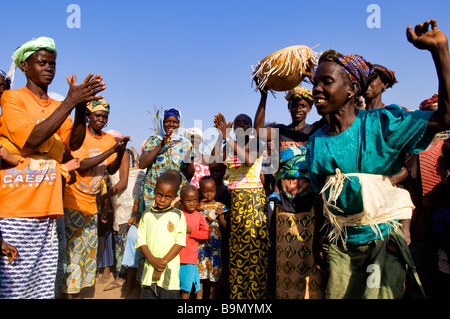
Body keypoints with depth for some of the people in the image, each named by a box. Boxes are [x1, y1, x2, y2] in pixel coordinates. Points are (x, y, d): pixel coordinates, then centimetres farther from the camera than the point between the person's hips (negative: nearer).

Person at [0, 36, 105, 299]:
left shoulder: (58, 107, 17)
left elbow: (74, 143, 2)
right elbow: (30, 141, -14)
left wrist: (81, 105, -13)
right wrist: (70, 102, -15)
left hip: (48, 211, 5)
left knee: (45, 287, 6)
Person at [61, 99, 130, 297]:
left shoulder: (109, 139, 8)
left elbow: (111, 170, 4)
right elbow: (82, 165, -19)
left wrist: (121, 151, -14)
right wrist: (111, 150, -24)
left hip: (92, 201, 6)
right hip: (74, 199, -6)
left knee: (90, 245, 11)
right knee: (74, 245, -5)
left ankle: (79, 284, 25)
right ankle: (68, 290, 5)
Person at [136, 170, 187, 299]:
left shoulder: (178, 215, 0)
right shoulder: (147, 214, 8)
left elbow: (180, 242, -5)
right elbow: (141, 240, 4)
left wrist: (163, 262, -11)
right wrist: (153, 260, -10)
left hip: (170, 270, -2)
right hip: (149, 269, 3)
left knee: (169, 295, 0)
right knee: (147, 295, 7)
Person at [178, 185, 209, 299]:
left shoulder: (199, 216, 1)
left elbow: (206, 234, -5)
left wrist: (191, 230, -13)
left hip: (191, 257, -1)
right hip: (176, 256, 1)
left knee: (186, 289, 5)